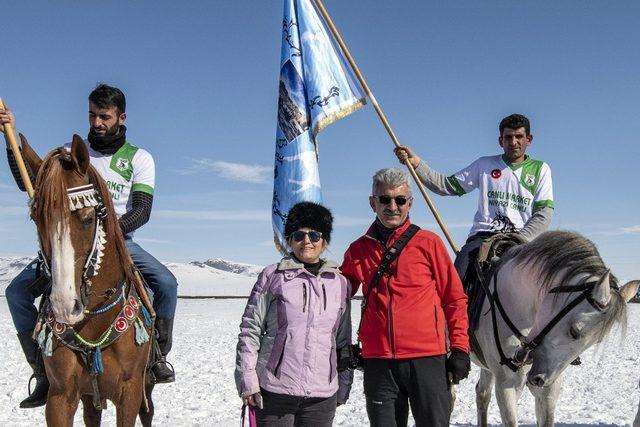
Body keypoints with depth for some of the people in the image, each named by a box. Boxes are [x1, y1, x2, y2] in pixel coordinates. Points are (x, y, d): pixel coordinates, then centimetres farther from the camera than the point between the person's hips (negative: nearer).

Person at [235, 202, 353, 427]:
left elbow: (343, 341, 15)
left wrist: (343, 388, 13)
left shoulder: (340, 284, 10)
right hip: (274, 391, -2)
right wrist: (247, 380, -4)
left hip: (322, 394, 3)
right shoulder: (272, 276, 0)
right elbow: (250, 330, 1)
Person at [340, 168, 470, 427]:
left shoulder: (428, 243, 1)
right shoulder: (358, 250, 8)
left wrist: (459, 348, -1)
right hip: (377, 362, 2)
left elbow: (454, 298, 4)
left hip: (427, 359, -2)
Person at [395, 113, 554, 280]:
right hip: (482, 235, 0)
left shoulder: (540, 169, 14)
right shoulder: (484, 165, 16)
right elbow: (447, 186, 12)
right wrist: (416, 163, 1)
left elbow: (544, 213, 5)